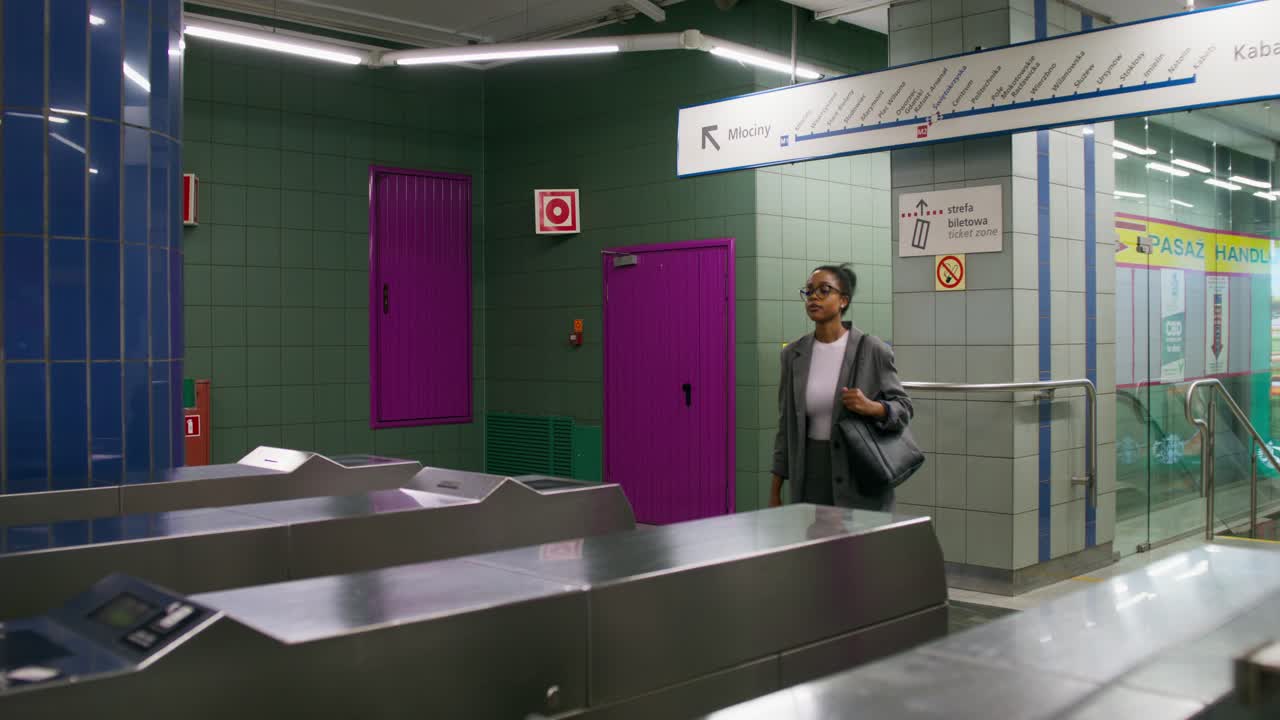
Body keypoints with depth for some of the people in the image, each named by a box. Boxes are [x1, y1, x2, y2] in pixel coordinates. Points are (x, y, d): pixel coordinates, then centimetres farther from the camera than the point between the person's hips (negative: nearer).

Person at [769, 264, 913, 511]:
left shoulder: (873, 350, -5)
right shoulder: (793, 354, 5)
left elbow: (903, 408, 1)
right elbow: (786, 425, 9)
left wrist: (871, 407, -21)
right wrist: (776, 492, 8)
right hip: (810, 476, 3)